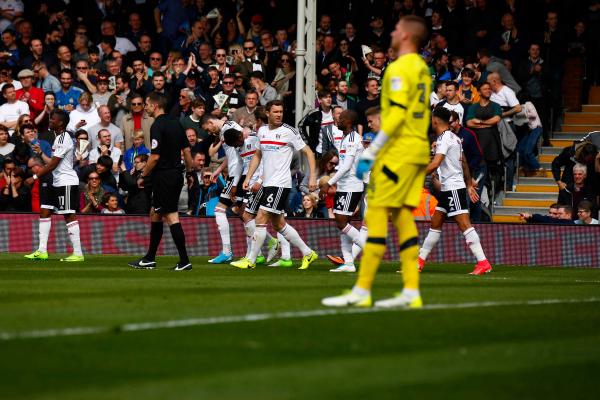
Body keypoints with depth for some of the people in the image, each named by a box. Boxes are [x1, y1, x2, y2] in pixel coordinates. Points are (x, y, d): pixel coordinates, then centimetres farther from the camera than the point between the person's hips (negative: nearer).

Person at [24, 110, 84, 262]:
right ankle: (42, 251, 9)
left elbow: (53, 164, -18)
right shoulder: (60, 137, 15)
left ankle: (78, 253, -7)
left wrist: (36, 176, -12)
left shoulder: (63, 138, -16)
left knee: (69, 215, -9)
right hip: (57, 182, 10)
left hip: (67, 182, -10)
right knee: (44, 211, 8)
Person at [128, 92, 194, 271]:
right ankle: (149, 259, 23)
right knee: (155, 214, 17)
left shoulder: (157, 126, -14)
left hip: (163, 176, -9)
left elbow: (155, 156, -18)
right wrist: (190, 172, 19)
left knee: (171, 217, -8)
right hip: (176, 175, 9)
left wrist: (143, 176, -9)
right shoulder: (176, 124, 10)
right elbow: (187, 151, 12)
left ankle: (184, 261, -10)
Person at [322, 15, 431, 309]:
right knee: (403, 215, 8)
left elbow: (396, 114, -20)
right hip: (418, 150, 9)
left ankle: (361, 292, -10)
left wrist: (370, 153, -19)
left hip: (398, 151, -9)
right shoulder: (422, 69, 16)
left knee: (377, 214, -8)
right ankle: (411, 292, 4)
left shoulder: (399, 69, -11)